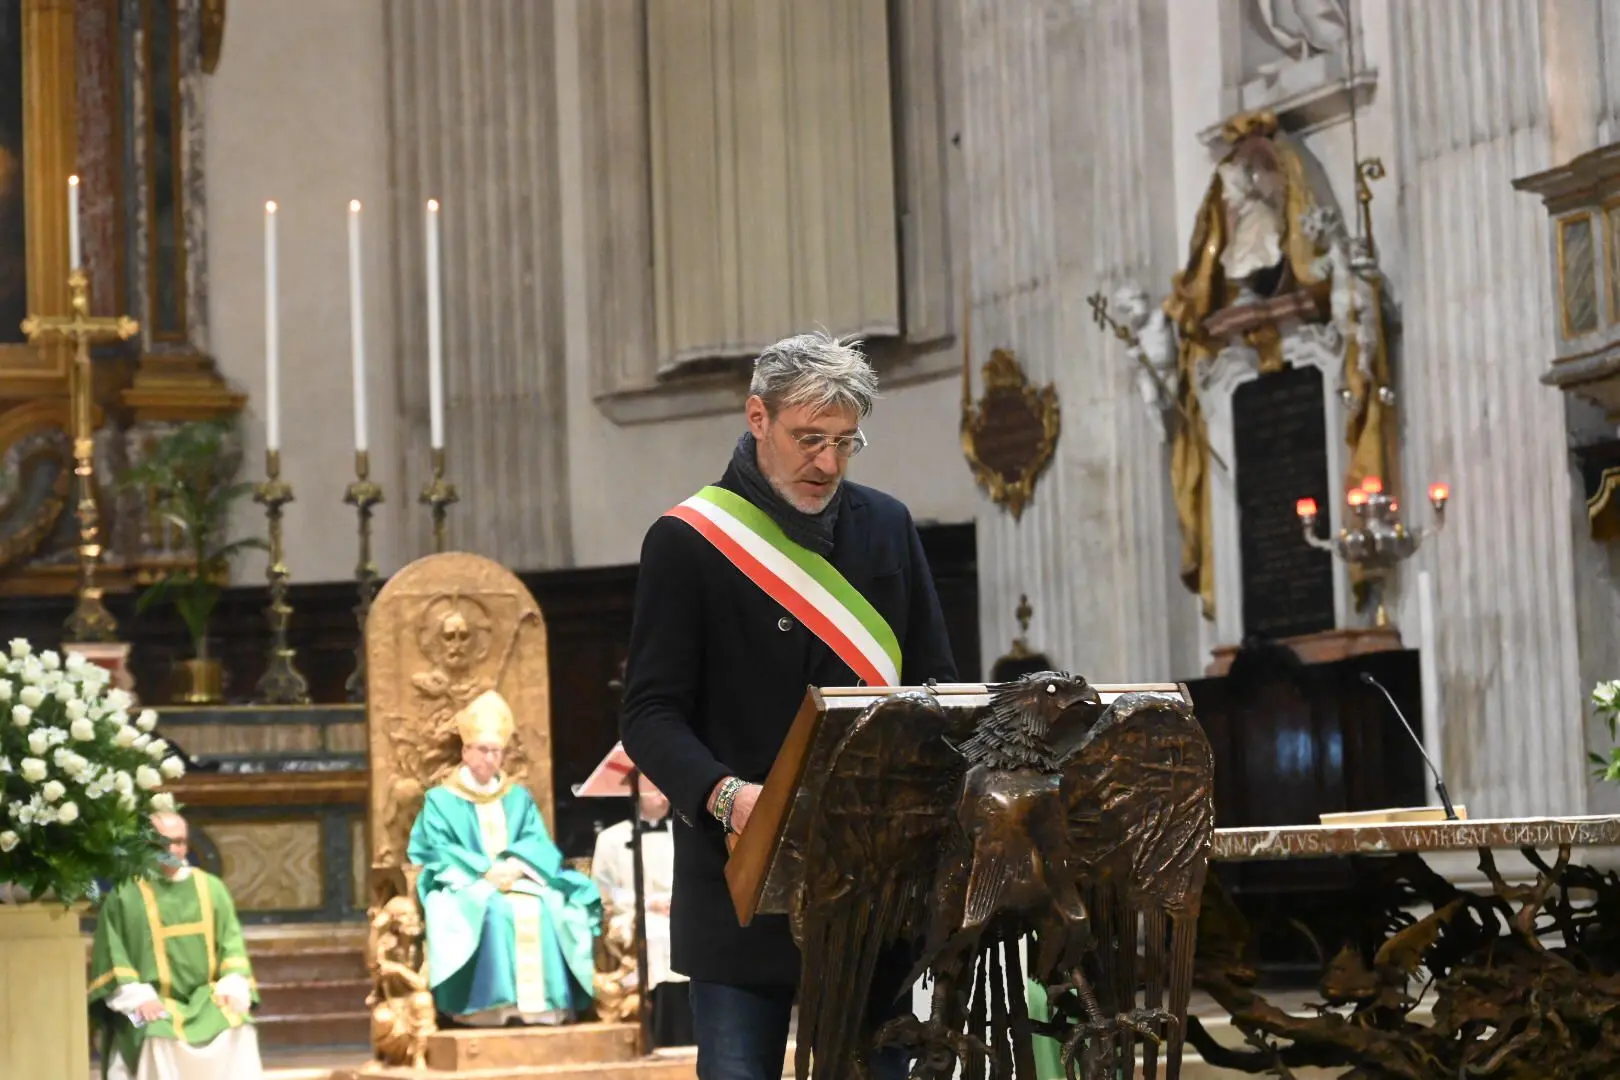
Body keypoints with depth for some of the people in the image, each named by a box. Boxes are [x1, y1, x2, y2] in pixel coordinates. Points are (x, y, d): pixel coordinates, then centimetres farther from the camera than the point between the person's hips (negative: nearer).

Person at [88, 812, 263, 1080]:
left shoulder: (211, 888, 14)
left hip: (206, 999, 3)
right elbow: (112, 952, -1)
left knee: (237, 1032, -25)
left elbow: (231, 942, 12)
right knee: (159, 1042, -32)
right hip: (152, 1005, -3)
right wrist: (136, 996, -15)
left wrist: (233, 987, -6)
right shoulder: (125, 893, 3)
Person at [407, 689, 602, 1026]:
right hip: (466, 888, -3)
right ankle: (491, 1005, -42)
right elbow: (439, 852, -4)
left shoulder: (519, 797, 20)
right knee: (493, 910, -38)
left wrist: (517, 864, -16)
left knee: (544, 907, -31)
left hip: (518, 881, 3)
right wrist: (484, 871, -19)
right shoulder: (441, 800, 9)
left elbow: (538, 844, 7)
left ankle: (544, 1002, -32)